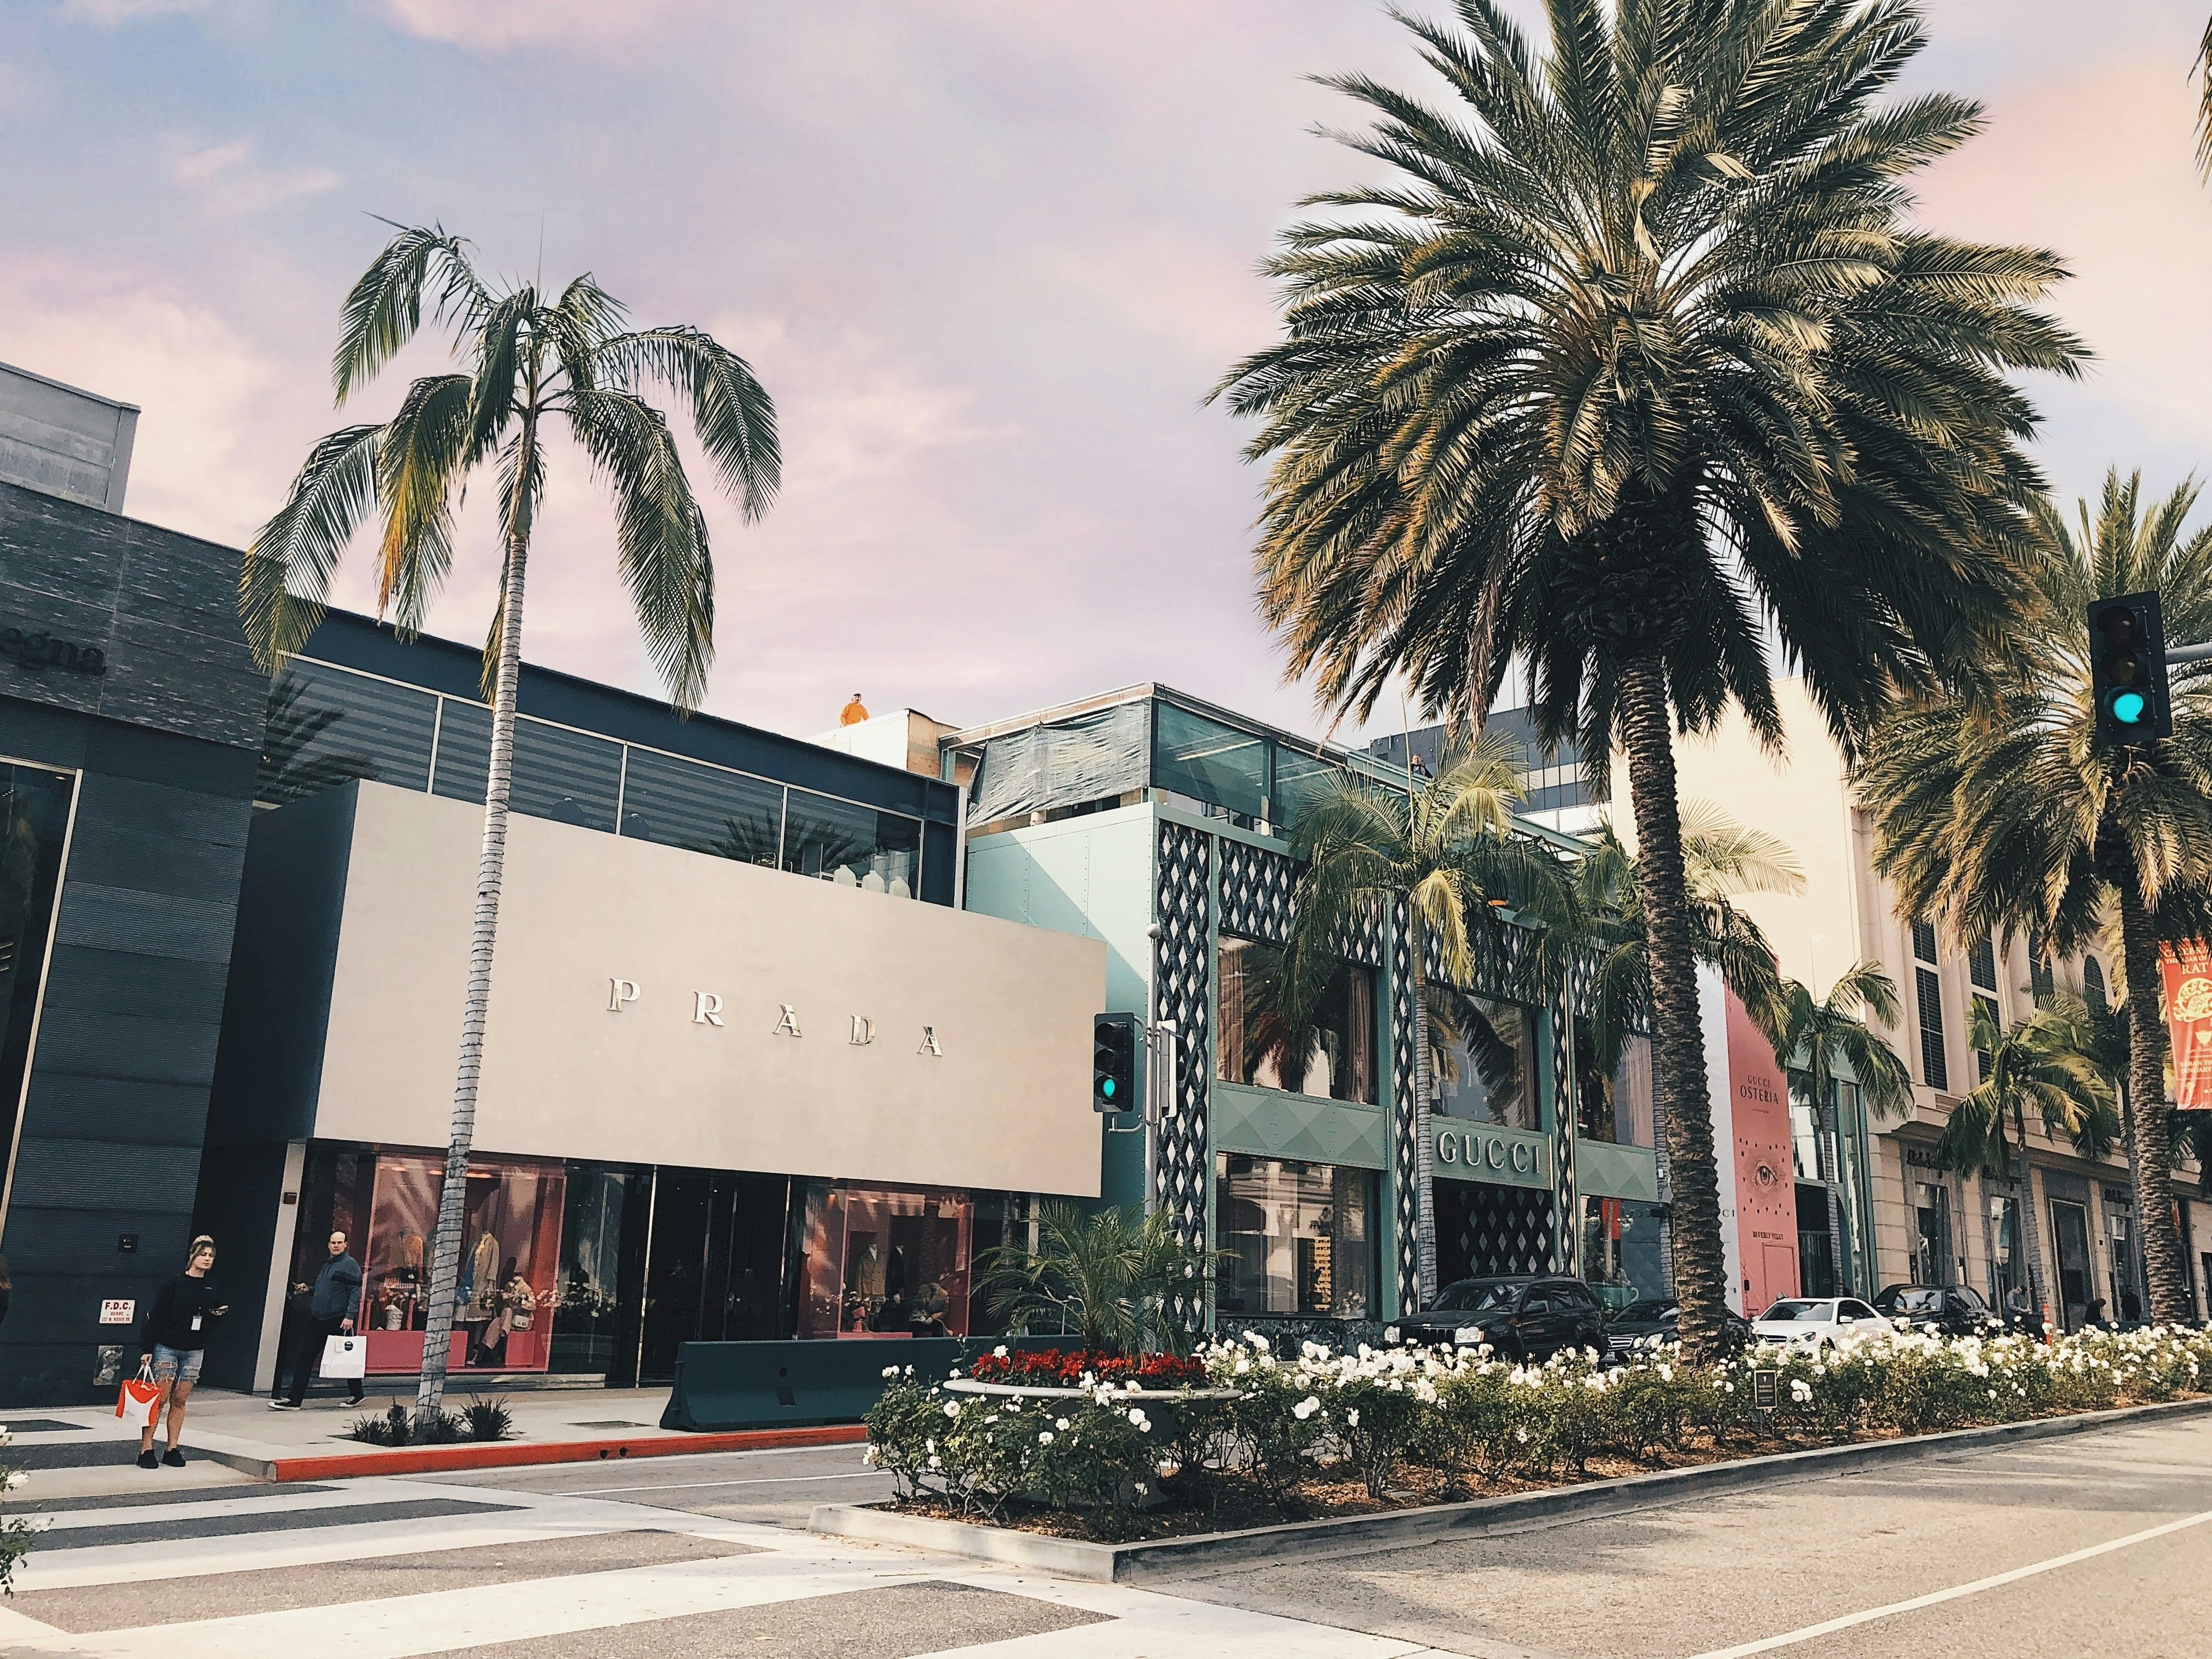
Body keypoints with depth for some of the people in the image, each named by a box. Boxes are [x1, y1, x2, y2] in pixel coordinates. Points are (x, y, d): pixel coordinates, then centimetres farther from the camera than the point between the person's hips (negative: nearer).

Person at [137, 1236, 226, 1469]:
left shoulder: (212, 1287, 8)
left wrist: (219, 1314, -6)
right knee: (159, 1399, -6)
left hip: (194, 1351, 5)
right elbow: (155, 1316, -7)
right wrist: (147, 1349, -10)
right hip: (167, 1348, -5)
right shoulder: (175, 1283, -8)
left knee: (180, 1400, 8)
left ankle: (172, 1449, 12)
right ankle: (146, 1449, 0)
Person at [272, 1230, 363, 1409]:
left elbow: (355, 1292, -14)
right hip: (318, 1320, 8)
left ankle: (356, 1395, 17)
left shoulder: (350, 1264, -7)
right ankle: (294, 1399, 4)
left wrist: (350, 1316, -22)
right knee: (304, 1357, 2)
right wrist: (307, 1290, 10)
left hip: (339, 1322, -8)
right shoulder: (327, 1264, 18)